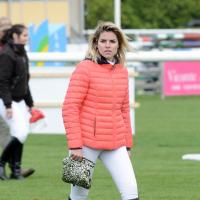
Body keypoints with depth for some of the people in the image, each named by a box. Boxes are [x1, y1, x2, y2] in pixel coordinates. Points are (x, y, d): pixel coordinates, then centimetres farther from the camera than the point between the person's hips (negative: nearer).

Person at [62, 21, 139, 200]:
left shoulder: (122, 71, 11)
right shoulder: (85, 68, -7)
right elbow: (69, 108, -11)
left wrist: (127, 143, 16)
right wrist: (74, 145, -16)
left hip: (116, 144, 5)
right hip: (87, 142, -5)